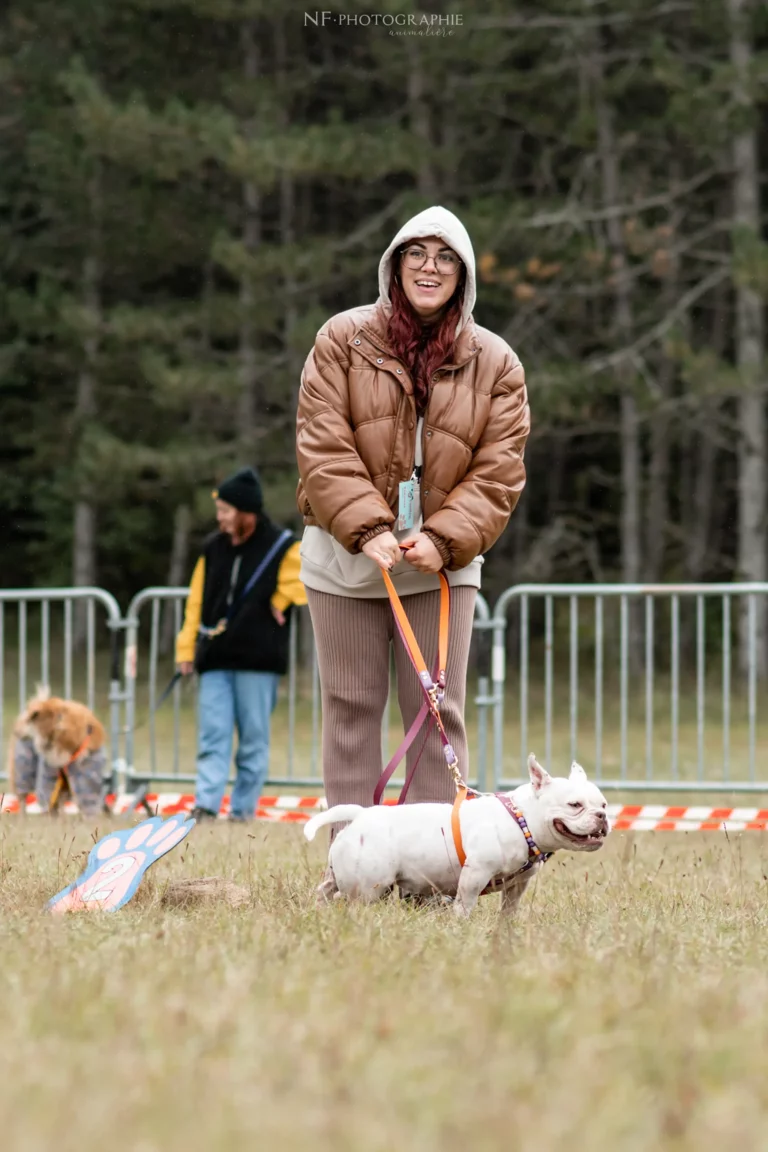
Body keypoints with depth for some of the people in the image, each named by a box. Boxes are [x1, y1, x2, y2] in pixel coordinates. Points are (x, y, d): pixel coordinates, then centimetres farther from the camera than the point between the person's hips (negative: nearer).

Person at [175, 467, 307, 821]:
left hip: (257, 659, -4)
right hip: (216, 658, 4)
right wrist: (186, 646, 5)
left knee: (253, 739, 2)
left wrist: (279, 602, 0)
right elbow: (197, 601, 11)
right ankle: (206, 804, -10)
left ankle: (243, 809, 7)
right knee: (213, 736, -4)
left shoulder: (282, 548, -3)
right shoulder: (213, 548, 10)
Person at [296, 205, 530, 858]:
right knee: (351, 708, 3)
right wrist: (367, 529, -18)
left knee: (438, 712, 0)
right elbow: (323, 447, -7)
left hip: (442, 563, 1)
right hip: (347, 559, -1)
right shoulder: (343, 341, -1)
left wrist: (444, 539, -15)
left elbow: (498, 470, -1)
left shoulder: (496, 363, 4)